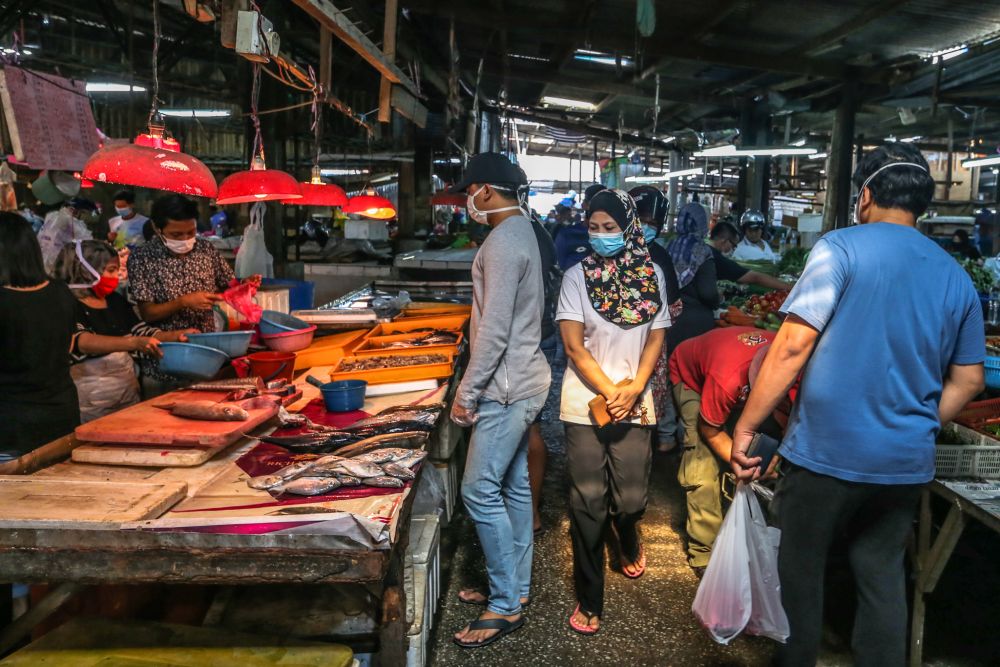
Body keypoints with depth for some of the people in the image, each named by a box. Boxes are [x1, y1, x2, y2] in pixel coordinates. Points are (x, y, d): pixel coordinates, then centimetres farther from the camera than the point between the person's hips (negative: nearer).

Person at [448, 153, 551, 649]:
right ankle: (516, 585, 28)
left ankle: (506, 607, 5)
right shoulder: (522, 232, 14)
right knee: (515, 485, 16)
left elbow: (495, 329, -23)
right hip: (521, 380, 10)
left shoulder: (503, 241, -17)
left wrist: (466, 392, -16)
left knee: (480, 491, -5)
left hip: (506, 386, -10)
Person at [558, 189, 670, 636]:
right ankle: (590, 598, 16)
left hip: (635, 403, 2)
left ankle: (629, 542, 43)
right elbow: (573, 345, -6)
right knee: (588, 501, 1)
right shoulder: (577, 276, -1)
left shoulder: (651, 275, 5)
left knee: (630, 496, 5)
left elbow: (656, 338, 5)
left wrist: (635, 387, -10)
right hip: (585, 403, -1)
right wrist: (610, 391, -13)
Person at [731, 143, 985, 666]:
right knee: (882, 574, 18)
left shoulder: (842, 247, -10)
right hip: (907, 464, 5)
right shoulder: (957, 277, 8)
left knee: (801, 570, 12)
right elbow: (968, 380, 13)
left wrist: (744, 428, -14)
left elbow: (792, 346, -18)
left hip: (826, 451, -5)